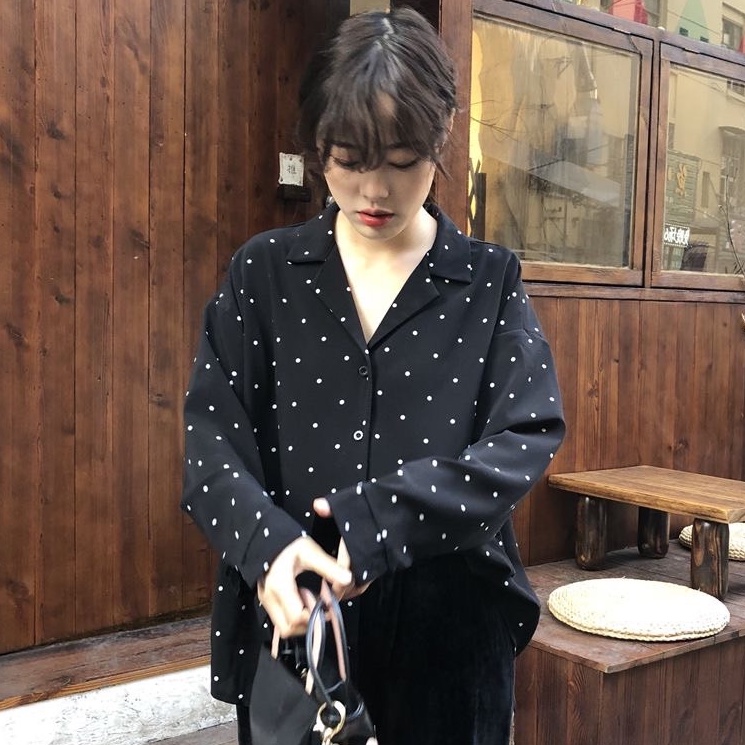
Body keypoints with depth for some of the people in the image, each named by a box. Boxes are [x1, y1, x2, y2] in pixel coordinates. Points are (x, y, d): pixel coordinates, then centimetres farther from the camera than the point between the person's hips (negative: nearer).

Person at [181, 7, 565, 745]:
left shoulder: (489, 281, -1)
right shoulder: (262, 273, 0)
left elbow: (531, 434, -11)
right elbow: (210, 441, -6)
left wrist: (382, 517, -24)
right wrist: (269, 543, -25)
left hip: (451, 631, 0)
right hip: (289, 627, 1)